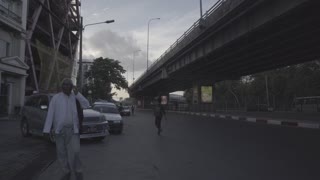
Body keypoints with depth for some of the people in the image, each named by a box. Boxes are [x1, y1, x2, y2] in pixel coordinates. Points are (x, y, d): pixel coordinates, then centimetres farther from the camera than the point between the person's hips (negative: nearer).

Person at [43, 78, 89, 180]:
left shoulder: (75, 97, 6)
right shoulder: (56, 98, 2)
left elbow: (86, 105, -8)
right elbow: (50, 113, -2)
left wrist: (77, 93, -13)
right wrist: (47, 129, -8)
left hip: (72, 129, 0)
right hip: (59, 129, 1)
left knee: (74, 151, -8)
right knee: (61, 153, 7)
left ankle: (77, 171, 12)